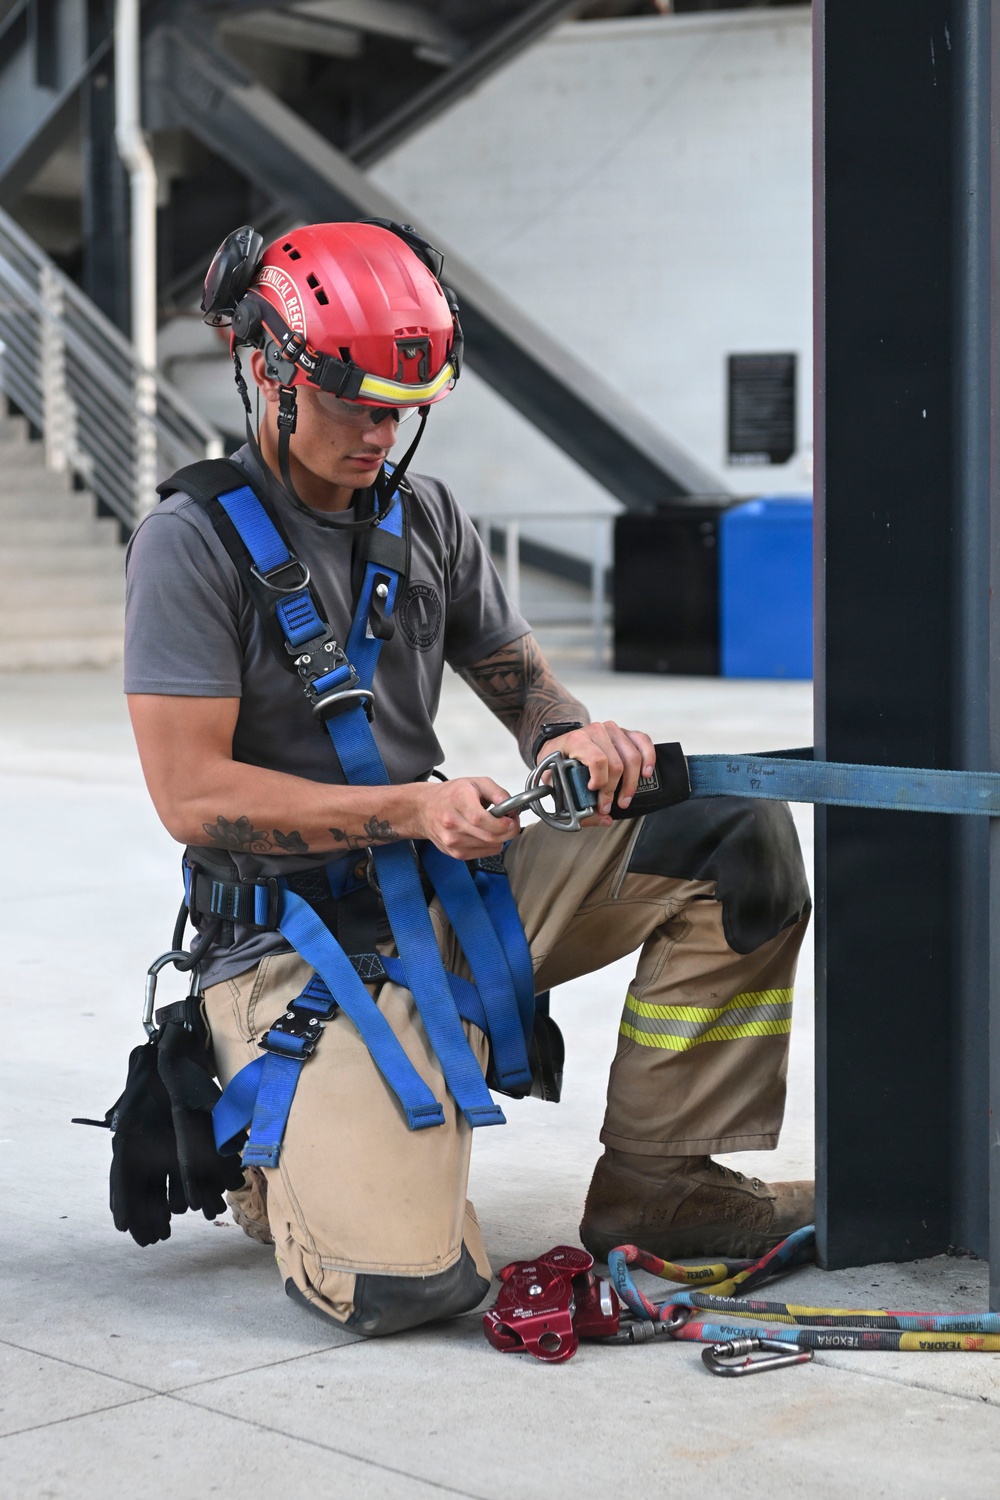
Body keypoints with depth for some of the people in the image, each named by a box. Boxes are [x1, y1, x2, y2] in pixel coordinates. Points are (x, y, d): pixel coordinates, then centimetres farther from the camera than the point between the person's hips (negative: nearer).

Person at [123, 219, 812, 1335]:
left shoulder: (427, 519, 10)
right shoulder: (192, 543, -11)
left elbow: (522, 685, 15)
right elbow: (193, 796, -16)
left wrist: (575, 736, -10)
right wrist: (408, 808, -23)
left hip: (455, 897, 7)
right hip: (301, 943, -6)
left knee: (738, 838, -10)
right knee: (403, 1282, -24)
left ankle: (657, 1181, -1)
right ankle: (283, 1154, 12)